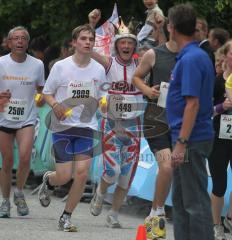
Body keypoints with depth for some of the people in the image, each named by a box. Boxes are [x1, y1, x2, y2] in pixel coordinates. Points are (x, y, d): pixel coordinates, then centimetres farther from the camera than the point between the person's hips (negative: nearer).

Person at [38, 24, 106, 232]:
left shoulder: (99, 70, 4)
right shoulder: (61, 67, -4)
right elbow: (47, 93, 3)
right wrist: (55, 105, -17)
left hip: (86, 126, 2)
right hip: (63, 126, -2)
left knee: (82, 173, -10)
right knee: (64, 176, -7)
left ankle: (66, 217, 5)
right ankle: (48, 181, 32)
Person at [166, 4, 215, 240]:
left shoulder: (191, 59, -18)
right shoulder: (199, 56, 13)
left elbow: (192, 104, -22)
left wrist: (181, 143, -23)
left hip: (191, 140, -10)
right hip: (189, 139, 10)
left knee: (195, 202, -7)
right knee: (181, 200, 15)